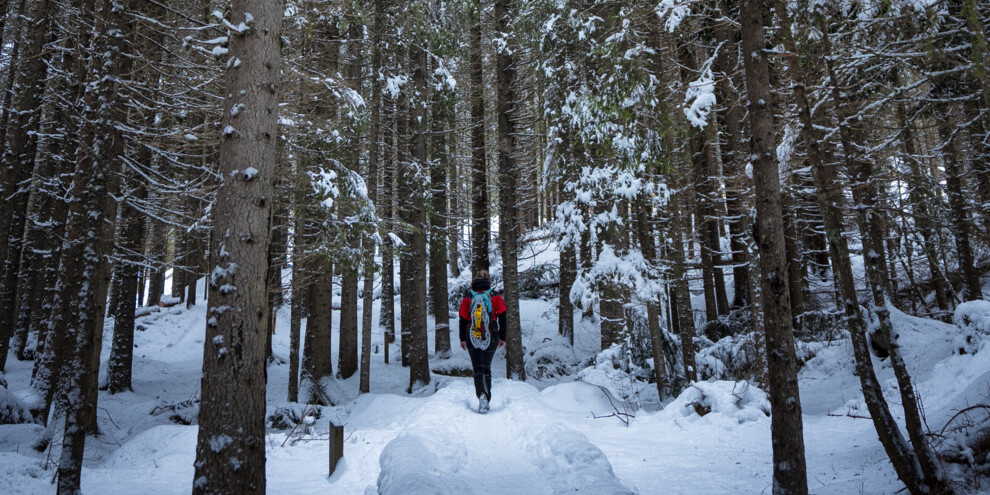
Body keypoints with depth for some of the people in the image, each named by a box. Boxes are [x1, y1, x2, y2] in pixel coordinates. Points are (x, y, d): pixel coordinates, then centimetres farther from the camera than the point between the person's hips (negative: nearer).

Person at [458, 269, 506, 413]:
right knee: (487, 368, 16)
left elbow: (462, 319, 3)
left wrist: (462, 339, 9)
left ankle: (482, 395, -27)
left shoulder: (467, 299, 3)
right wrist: (502, 338, 6)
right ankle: (486, 401, 18)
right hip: (491, 338, 1)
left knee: (478, 369, -2)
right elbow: (502, 318, 1)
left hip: (472, 339, -1)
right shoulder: (496, 298, 3)